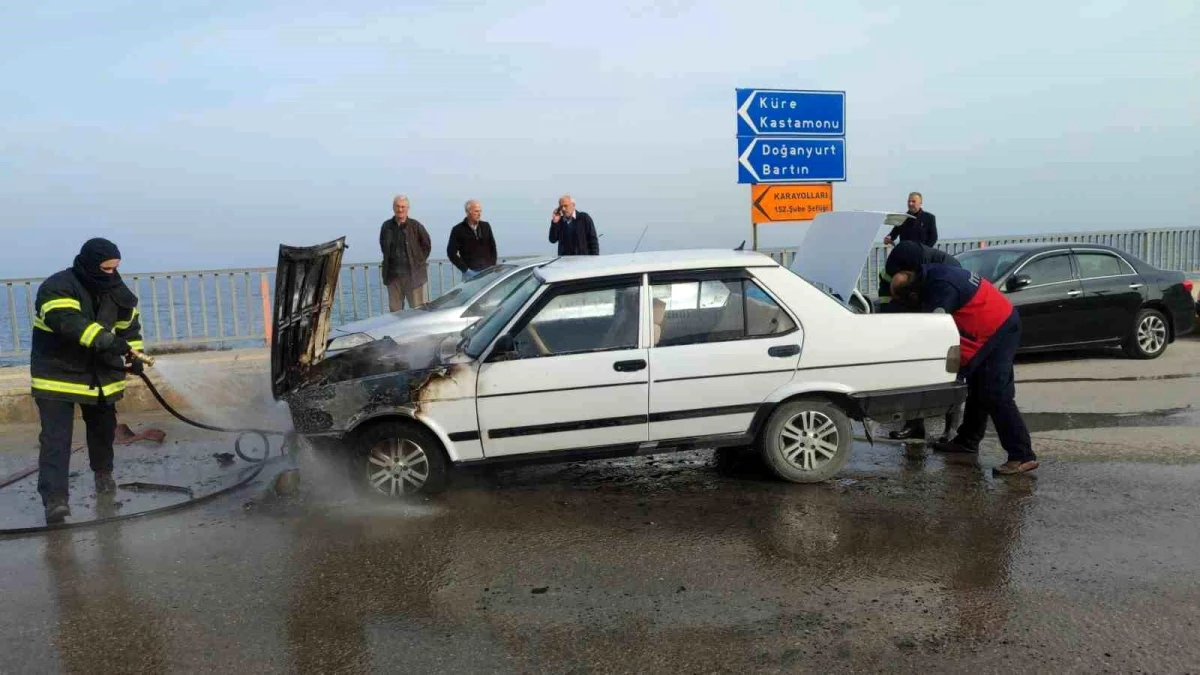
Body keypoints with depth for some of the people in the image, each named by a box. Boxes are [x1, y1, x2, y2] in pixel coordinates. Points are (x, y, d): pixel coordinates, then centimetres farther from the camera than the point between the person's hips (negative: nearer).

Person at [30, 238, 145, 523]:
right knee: (56, 437, -12)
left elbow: (129, 323, 16)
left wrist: (134, 355, 5)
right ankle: (54, 498, -14)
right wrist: (106, 340, -43)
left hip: (102, 374, 6)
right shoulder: (57, 288, -20)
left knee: (103, 429, 18)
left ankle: (103, 474, 41)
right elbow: (67, 322, -36)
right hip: (58, 375, -6)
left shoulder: (116, 290, 2)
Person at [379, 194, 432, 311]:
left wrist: (419, 262, 1)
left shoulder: (415, 226, -3)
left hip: (413, 275, -3)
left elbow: (427, 245, 5)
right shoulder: (386, 226, 6)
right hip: (393, 275, 3)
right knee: (394, 310, 9)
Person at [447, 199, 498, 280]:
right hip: (470, 273, -3)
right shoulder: (458, 230, -2)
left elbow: (492, 247, 13)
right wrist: (465, 269, -10)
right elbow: (451, 252, -3)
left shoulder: (486, 226, 8)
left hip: (487, 271, 3)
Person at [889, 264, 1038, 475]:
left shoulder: (941, 289, -28)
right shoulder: (930, 276, 2)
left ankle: (1023, 456, -14)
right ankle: (968, 440, 29)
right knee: (977, 390, 18)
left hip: (1000, 329, -10)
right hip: (997, 325, 10)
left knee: (996, 396, -14)